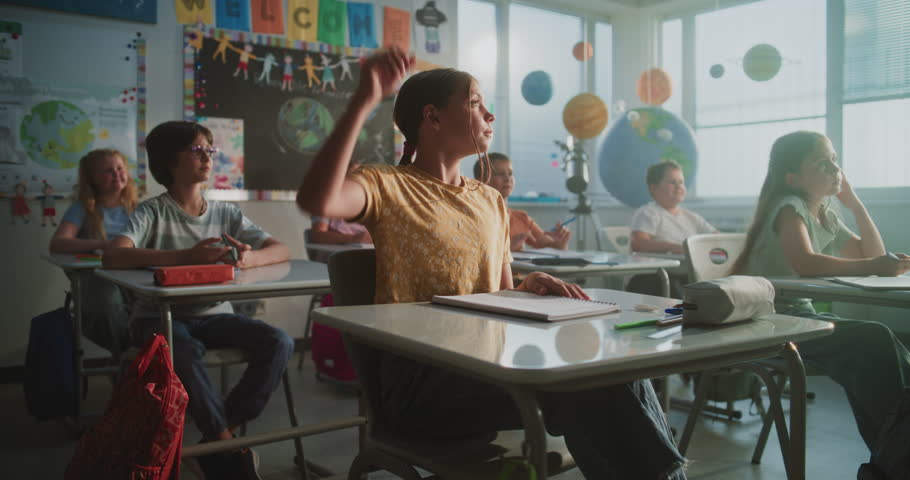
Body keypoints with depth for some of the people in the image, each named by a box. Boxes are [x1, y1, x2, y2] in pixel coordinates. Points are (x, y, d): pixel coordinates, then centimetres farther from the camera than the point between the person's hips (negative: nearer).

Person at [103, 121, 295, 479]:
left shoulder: (226, 213, 7)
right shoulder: (153, 212, -6)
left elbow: (281, 250, 1)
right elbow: (112, 257, -24)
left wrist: (250, 258, -24)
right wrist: (186, 256, -36)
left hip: (215, 315, 4)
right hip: (166, 316, -4)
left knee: (279, 342, -19)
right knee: (184, 352, -37)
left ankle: (218, 438, -7)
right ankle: (229, 445, -16)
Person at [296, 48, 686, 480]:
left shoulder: (491, 201, 19)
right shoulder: (387, 186, -1)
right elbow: (317, 200, -24)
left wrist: (528, 286, -3)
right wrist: (362, 102, -29)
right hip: (420, 378, -6)